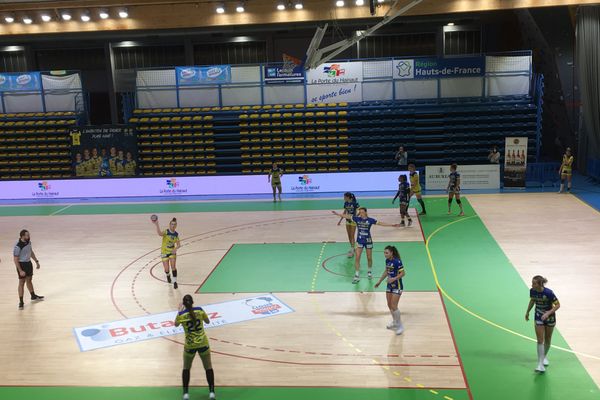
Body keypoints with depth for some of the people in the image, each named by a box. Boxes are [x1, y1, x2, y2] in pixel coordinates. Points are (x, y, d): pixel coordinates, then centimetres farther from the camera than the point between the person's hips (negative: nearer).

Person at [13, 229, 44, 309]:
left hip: (28, 263, 7)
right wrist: (20, 271, -23)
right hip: (21, 264, -7)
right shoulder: (18, 246, -26)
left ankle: (33, 296, 38)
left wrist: (36, 261, 16)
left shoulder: (28, 241, -3)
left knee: (29, 280, 22)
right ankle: (21, 302, 8)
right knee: (22, 283, -1)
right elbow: (16, 260, -21)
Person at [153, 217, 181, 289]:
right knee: (167, 269, 1)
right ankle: (168, 275, 37)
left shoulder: (176, 234, -4)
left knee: (173, 266, -13)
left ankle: (175, 282, -2)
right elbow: (160, 234, -41)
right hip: (164, 252, -2)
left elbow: (178, 244, 2)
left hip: (172, 252, 2)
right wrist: (156, 225, -57)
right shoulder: (166, 232, -17)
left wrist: (176, 248, -21)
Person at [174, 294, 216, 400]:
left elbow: (176, 324, 11)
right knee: (208, 367, 15)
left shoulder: (181, 315, -12)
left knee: (186, 368, 21)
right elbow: (207, 321, 8)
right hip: (203, 343, 0)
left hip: (190, 345, 0)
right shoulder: (200, 310, -9)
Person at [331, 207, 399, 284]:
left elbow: (380, 223, -11)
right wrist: (337, 214, -1)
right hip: (359, 241, 1)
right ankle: (357, 276, -2)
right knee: (357, 258, -6)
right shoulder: (357, 219, -4)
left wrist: (392, 225, -16)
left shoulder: (370, 220, -9)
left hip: (368, 241, -1)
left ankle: (369, 272, 35)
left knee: (369, 258, 9)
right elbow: (347, 216, -1)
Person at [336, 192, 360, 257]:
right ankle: (352, 248, 24)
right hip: (348, 221, 6)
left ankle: (352, 251, -1)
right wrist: (340, 220, 15)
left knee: (352, 236, -5)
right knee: (349, 236, 11)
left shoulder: (355, 203, -16)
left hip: (353, 221, -6)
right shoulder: (346, 203, 3)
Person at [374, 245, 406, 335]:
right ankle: (395, 322, 33)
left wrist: (394, 279, -29)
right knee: (389, 305, 13)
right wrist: (379, 281, 20)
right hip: (389, 286, 8)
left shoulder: (397, 261, -21)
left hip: (397, 286, -8)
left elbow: (403, 273, -19)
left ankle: (400, 326, 6)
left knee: (394, 306, -9)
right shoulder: (387, 260, 3)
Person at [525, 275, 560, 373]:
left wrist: (548, 313, -30)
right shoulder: (532, 291, -15)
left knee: (547, 340, 15)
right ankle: (540, 364, -7)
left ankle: (545, 356, 41)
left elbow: (557, 305, -18)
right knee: (540, 340, -6)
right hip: (538, 317, 2)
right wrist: (527, 312, 12)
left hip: (549, 317, -2)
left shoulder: (548, 293, -28)